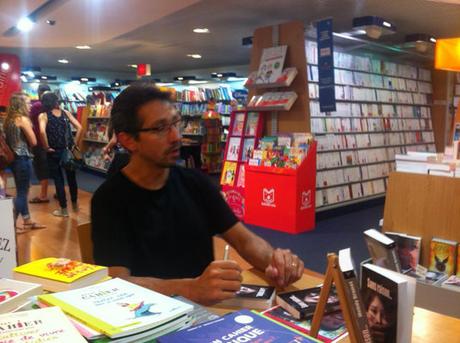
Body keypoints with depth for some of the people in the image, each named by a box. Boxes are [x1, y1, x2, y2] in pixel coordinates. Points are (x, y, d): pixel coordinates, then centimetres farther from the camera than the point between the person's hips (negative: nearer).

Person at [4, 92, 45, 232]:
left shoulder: (9, 119, 10)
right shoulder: (23, 119, -13)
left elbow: (9, 139, 12)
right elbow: (33, 142, -11)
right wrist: (29, 127, 5)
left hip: (13, 158, 9)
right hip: (23, 159, -9)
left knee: (22, 190, 16)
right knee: (22, 192, 1)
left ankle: (27, 221, 25)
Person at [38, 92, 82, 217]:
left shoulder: (43, 115, -6)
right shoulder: (65, 113, 2)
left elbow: (42, 131, -25)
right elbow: (79, 127, -4)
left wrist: (47, 147, -13)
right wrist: (75, 144, 2)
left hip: (54, 152, -3)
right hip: (69, 150, 3)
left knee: (58, 180, 7)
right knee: (71, 177, 18)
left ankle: (64, 209, 14)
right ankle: (75, 204, 33)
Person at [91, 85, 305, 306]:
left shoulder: (196, 182, 3)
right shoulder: (110, 199, -11)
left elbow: (244, 239, 2)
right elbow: (118, 283, -21)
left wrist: (273, 260, -20)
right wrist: (191, 289, -37)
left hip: (208, 306, 4)